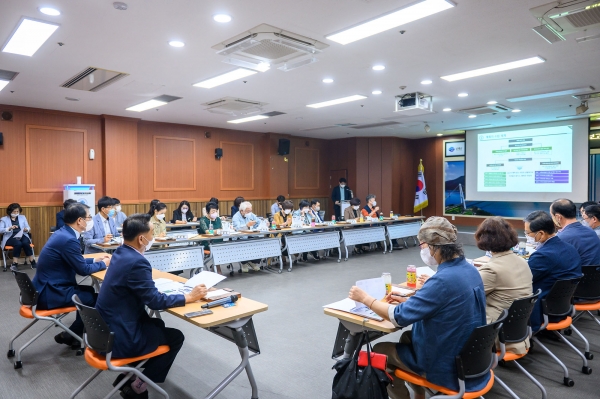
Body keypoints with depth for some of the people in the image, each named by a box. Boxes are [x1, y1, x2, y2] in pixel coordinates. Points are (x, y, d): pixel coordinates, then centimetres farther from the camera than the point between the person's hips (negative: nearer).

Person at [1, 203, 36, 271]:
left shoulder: (22, 217, 18)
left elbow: (28, 228, 14)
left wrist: (26, 229, -10)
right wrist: (9, 228, -22)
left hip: (22, 236, 2)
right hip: (10, 237, -2)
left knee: (25, 243, -33)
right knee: (18, 243, -36)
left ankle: (33, 262, -27)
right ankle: (15, 264, -30)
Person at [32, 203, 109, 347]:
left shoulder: (62, 233, 6)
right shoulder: (68, 239, -24)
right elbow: (83, 269, -16)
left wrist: (94, 259, 16)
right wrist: (103, 264, 0)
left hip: (48, 286, 10)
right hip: (51, 293, -10)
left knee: (89, 290, 21)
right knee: (96, 298, -2)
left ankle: (79, 332, 28)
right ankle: (69, 335, 13)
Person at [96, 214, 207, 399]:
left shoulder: (121, 252, 3)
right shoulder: (137, 262, -27)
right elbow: (155, 301, -20)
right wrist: (189, 297, -11)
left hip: (108, 328, 9)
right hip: (118, 338, -9)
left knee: (157, 324, 28)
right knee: (176, 337, 7)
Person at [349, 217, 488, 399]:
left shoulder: (443, 280, -31)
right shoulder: (469, 269, -3)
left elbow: (399, 317, -25)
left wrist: (365, 298, -13)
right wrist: (407, 301, 6)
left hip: (445, 360, -8)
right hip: (468, 352, 8)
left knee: (378, 351, 9)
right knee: (407, 337, 29)